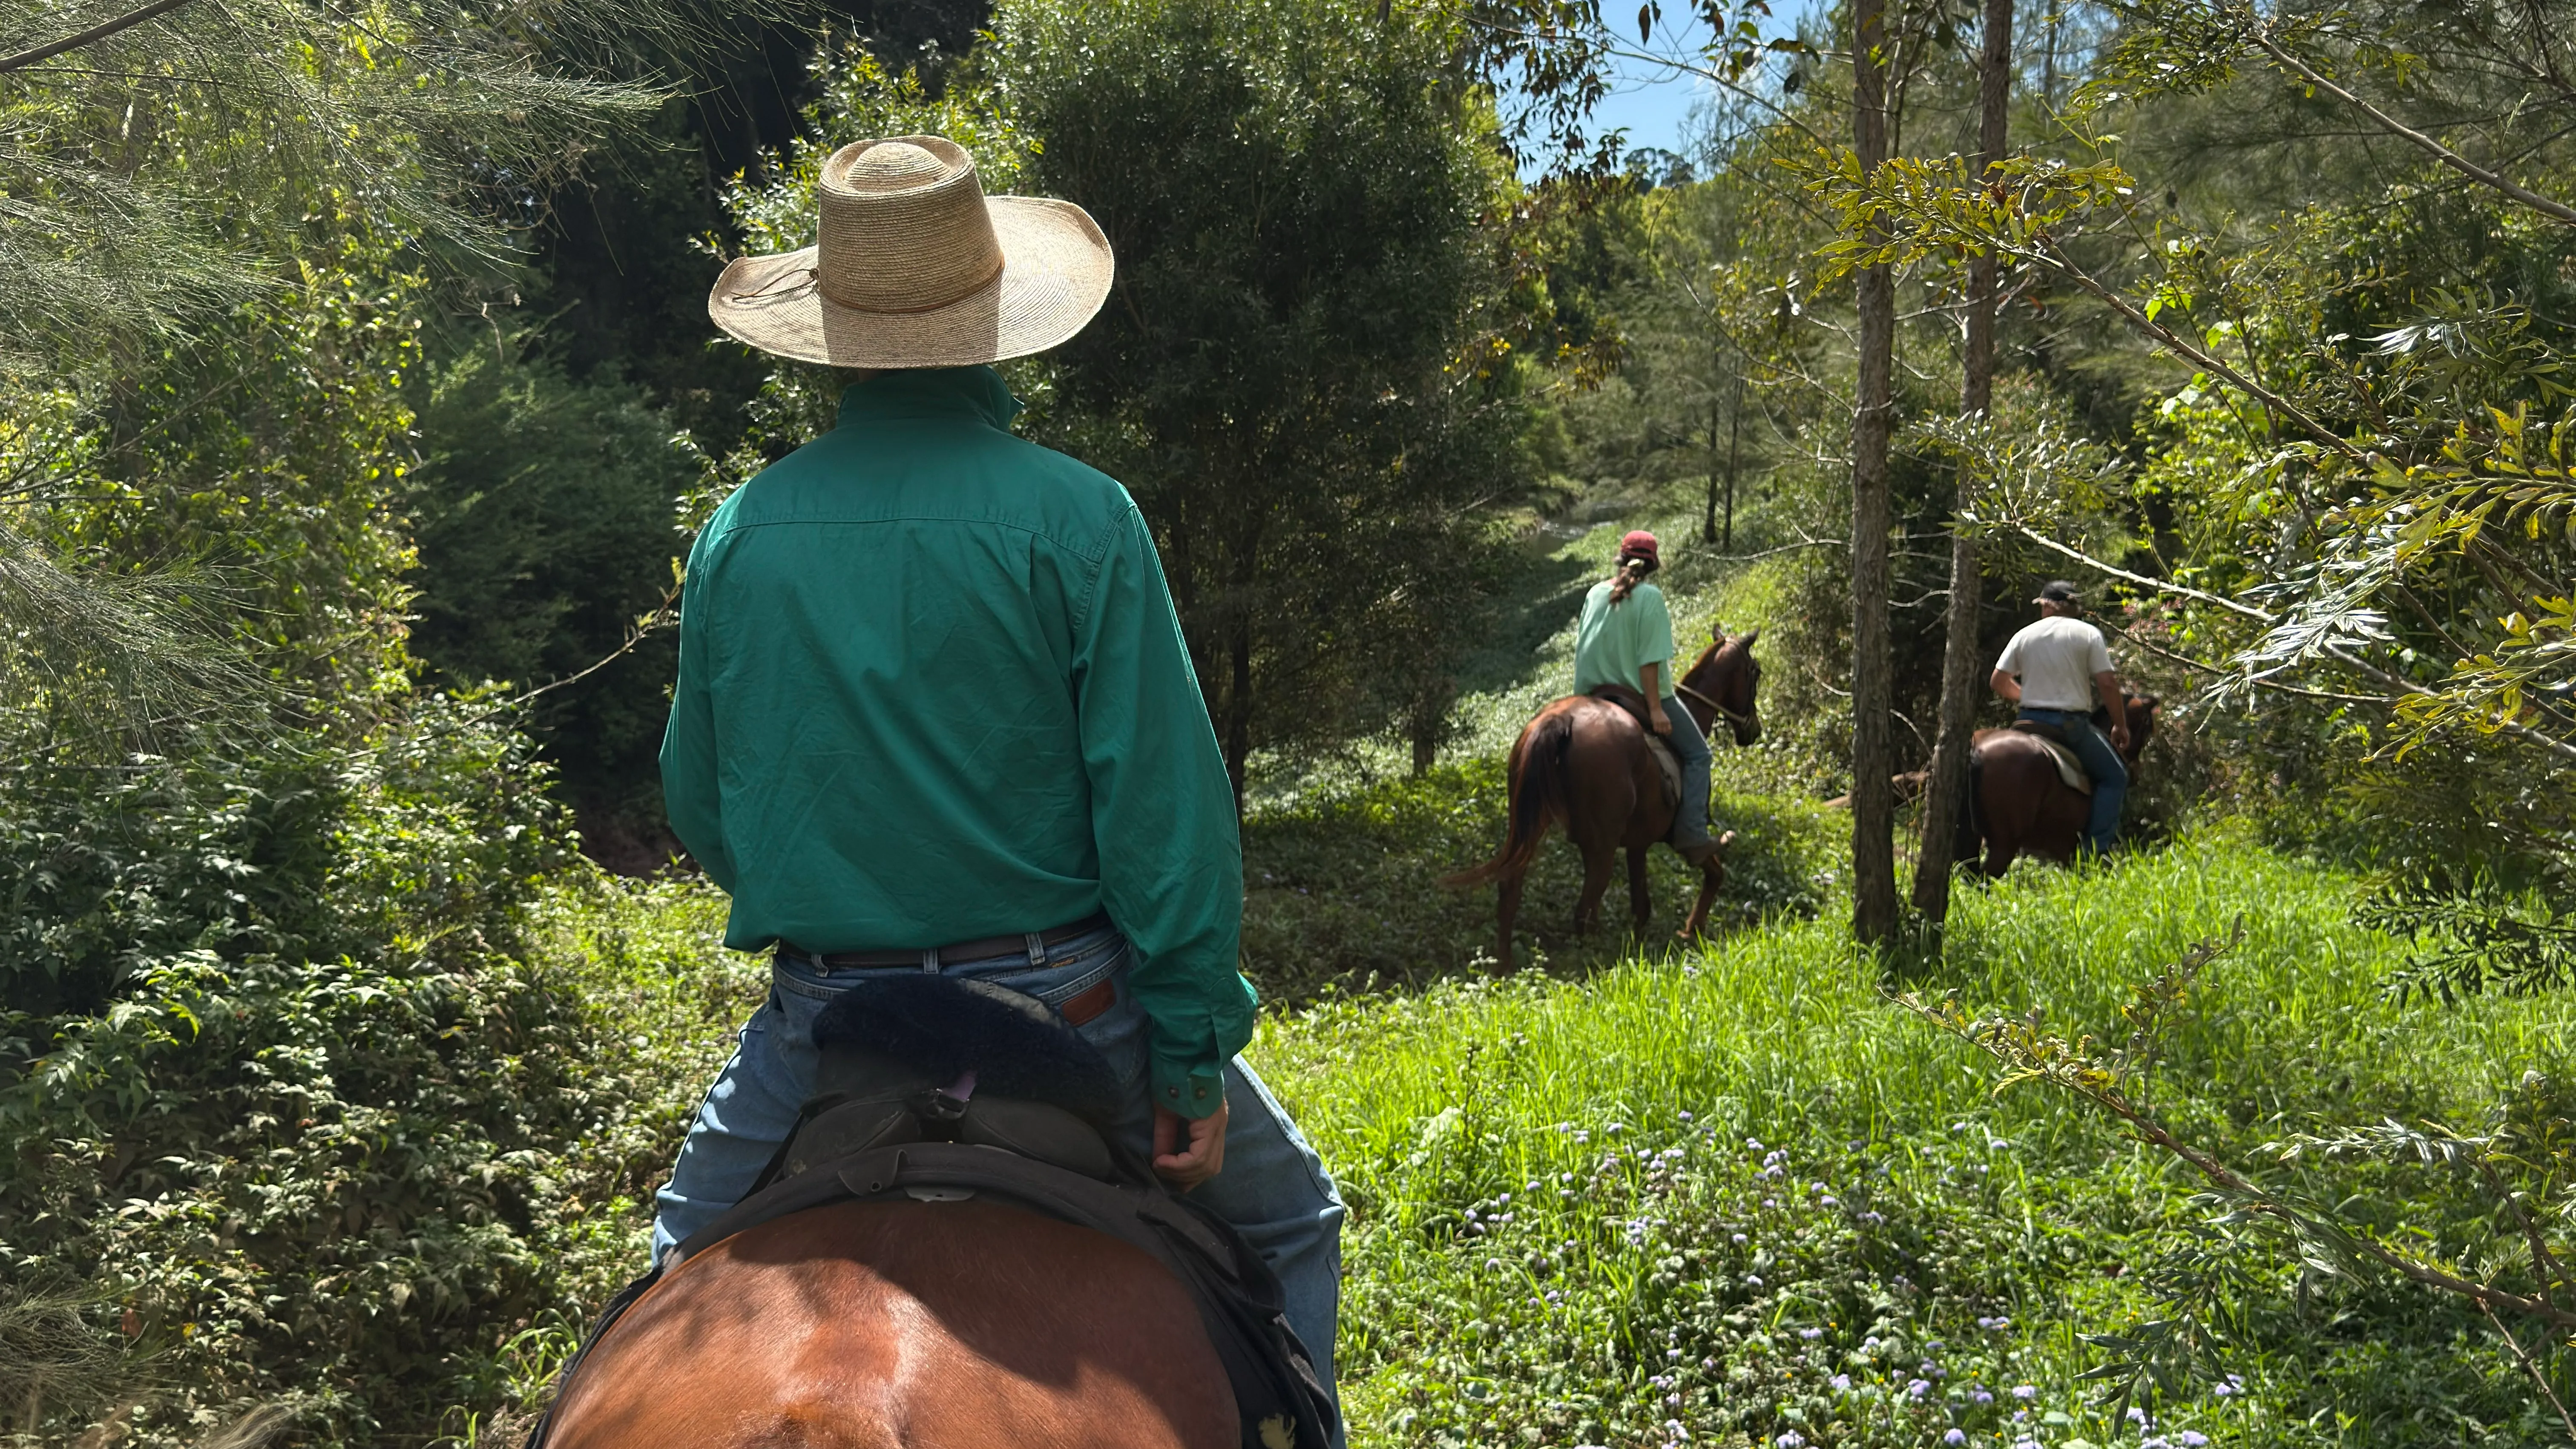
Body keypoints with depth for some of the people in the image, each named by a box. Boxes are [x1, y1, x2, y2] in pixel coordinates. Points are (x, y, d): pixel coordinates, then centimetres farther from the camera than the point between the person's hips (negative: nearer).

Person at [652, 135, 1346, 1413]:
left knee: (689, 1265, 28)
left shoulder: (740, 533, -2)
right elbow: (1164, 805, -14)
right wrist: (1194, 1050, -7)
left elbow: (695, 802, 8)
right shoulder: (1076, 519, -13)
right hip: (1065, 1011, -2)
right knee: (1286, 1226, 21)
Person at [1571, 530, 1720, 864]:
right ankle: (1691, 835, -4)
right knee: (1697, 754, 7)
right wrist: (1656, 709, -18)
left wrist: (1587, 692, 20)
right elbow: (1649, 658, -20)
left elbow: (1583, 648, 9)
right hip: (1641, 694, -6)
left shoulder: (1596, 593, 3)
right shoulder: (1650, 597, -15)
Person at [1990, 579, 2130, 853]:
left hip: (2031, 720, 4)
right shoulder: (2088, 634, -2)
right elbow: (2107, 684, -8)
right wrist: (2121, 726, 3)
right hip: (2072, 723, -4)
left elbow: (1999, 682, 8)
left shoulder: (2024, 635, 7)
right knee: (2114, 777, 8)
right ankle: (2097, 849, -6)